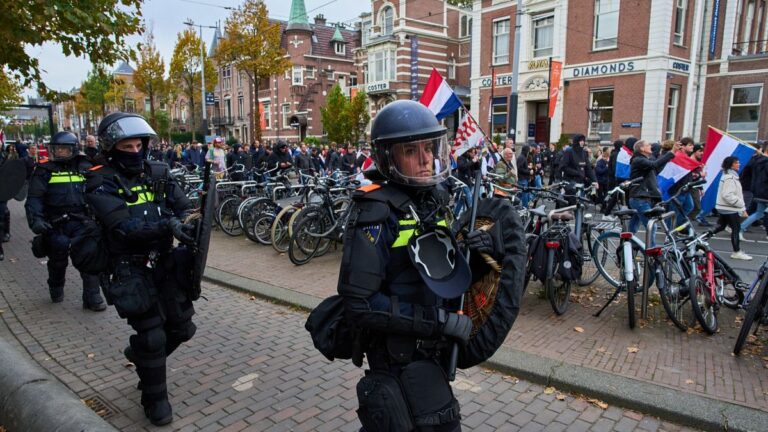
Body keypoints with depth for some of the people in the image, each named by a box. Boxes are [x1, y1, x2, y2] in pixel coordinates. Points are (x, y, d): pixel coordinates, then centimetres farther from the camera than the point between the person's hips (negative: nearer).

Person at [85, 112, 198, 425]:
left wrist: (188, 223, -21)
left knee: (181, 328, 14)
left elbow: (184, 209, 1)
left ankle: (142, 356, 45)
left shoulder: (158, 173, 4)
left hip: (166, 263, 5)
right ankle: (155, 399, 23)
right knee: (152, 336, -1)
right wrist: (167, 225, -37)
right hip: (132, 270, -5)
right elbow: (124, 228, -24)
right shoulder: (102, 183, -11)